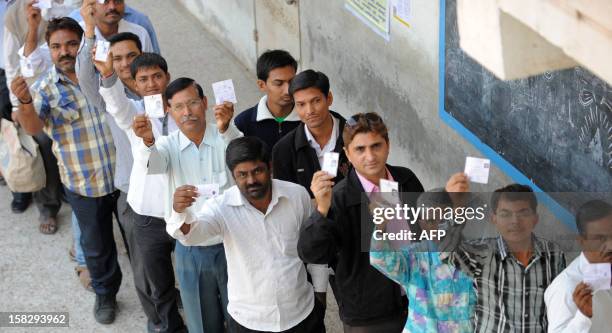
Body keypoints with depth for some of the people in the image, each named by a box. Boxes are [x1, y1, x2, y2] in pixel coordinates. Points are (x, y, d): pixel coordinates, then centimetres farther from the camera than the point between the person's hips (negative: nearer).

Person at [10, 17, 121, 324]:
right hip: (83, 184, 0)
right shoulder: (45, 87, -9)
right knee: (96, 244, 17)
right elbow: (32, 127, -26)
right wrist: (25, 102, -45)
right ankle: (105, 294, 41)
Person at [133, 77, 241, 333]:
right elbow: (152, 162, -26)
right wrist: (148, 141, -50)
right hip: (190, 251, 1)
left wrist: (225, 128, -54)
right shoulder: (168, 145, -4)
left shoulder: (226, 138, -9)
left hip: (231, 245, -1)